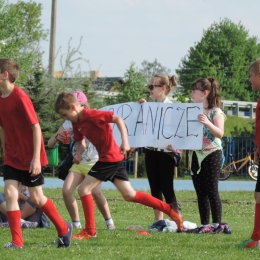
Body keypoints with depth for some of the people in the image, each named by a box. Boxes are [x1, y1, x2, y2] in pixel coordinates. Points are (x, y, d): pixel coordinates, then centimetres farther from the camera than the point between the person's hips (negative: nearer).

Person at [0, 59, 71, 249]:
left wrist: (36, 158, -22)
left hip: (30, 158, -6)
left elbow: (36, 127, -20)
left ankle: (64, 229, 26)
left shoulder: (20, 97, -20)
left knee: (36, 198, 5)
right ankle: (17, 241, -5)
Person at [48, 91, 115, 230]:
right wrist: (56, 137, -22)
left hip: (94, 163, -4)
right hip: (78, 164, 4)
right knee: (66, 191, -17)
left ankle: (109, 221, -4)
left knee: (96, 192, -24)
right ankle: (76, 223, -2)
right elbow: (50, 144, -3)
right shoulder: (69, 123, 1)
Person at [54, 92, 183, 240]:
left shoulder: (90, 115, -17)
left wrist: (125, 142, -28)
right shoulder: (77, 122, 10)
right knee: (130, 195, 10)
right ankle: (170, 211, 14)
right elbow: (80, 141, 20)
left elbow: (118, 119, -20)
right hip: (115, 159, 10)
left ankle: (90, 231, -2)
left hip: (110, 158, -10)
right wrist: (79, 153, -2)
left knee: (84, 189, -8)